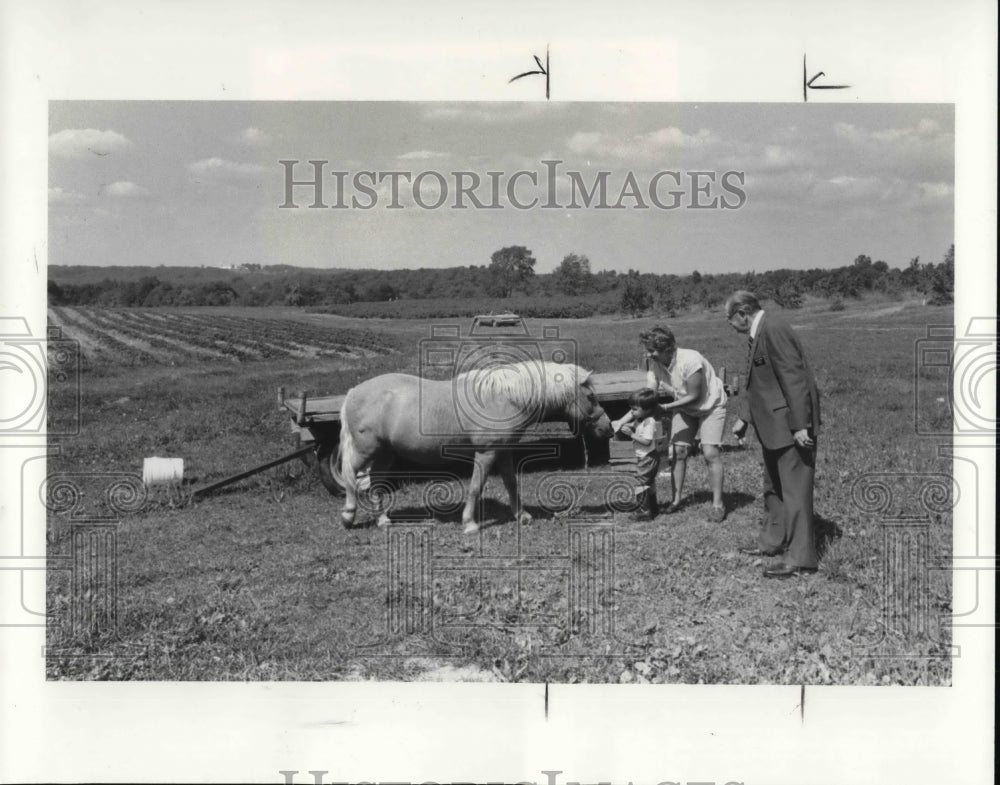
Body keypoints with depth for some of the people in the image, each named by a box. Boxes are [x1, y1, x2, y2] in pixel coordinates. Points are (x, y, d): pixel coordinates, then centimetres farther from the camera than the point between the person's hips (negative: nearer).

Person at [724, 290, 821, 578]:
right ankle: (774, 541, 34)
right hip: (774, 425, 11)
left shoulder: (774, 330, -20)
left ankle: (800, 557, -3)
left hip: (791, 426, -11)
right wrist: (743, 418, 18)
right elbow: (753, 380, 21)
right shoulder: (759, 333, 13)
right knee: (774, 487, 21)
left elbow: (794, 378, -24)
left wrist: (800, 425, -25)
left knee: (795, 488, -7)